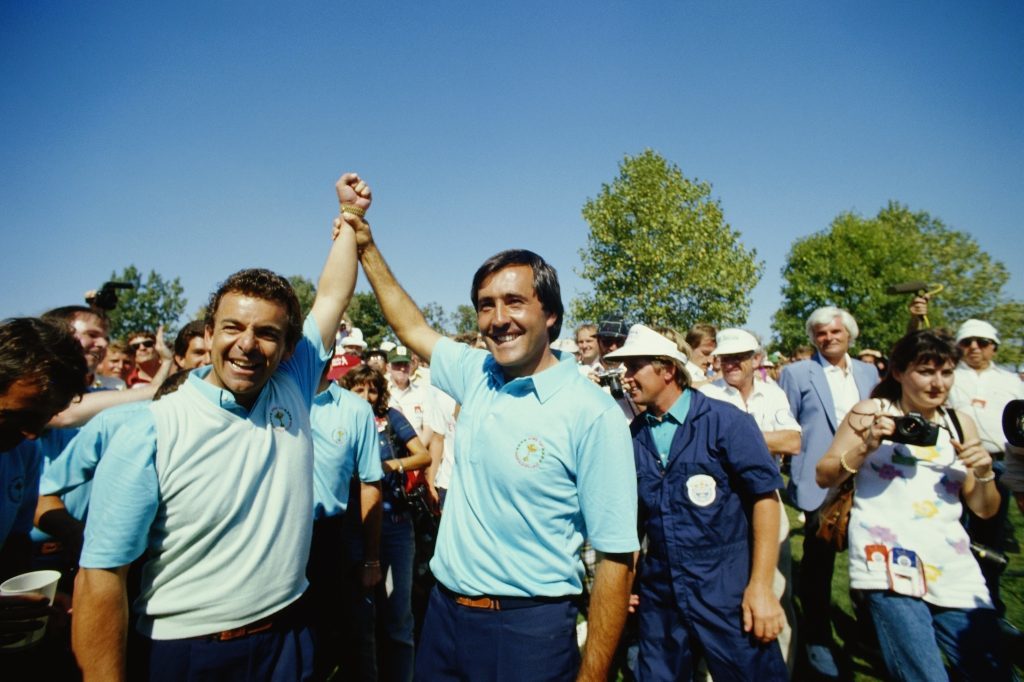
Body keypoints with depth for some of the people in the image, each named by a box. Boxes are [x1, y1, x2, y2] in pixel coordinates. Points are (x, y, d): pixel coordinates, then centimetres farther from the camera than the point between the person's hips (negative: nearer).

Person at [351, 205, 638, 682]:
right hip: (443, 612, 6)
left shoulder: (592, 414, -19)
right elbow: (412, 328, 15)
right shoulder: (477, 374, -2)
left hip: (528, 628, -5)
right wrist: (366, 246, 16)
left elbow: (617, 558, -15)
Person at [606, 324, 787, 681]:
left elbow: (765, 496, -11)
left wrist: (761, 586, -15)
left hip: (727, 594, -4)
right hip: (659, 596, 4)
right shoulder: (634, 435, 2)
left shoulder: (725, 421, -10)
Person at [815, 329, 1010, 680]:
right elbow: (824, 477, -2)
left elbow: (984, 510, 14)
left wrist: (984, 473, -5)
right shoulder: (871, 411, 0)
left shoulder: (960, 423, 11)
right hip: (888, 563, -5)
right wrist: (866, 445, -15)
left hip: (953, 568, 5)